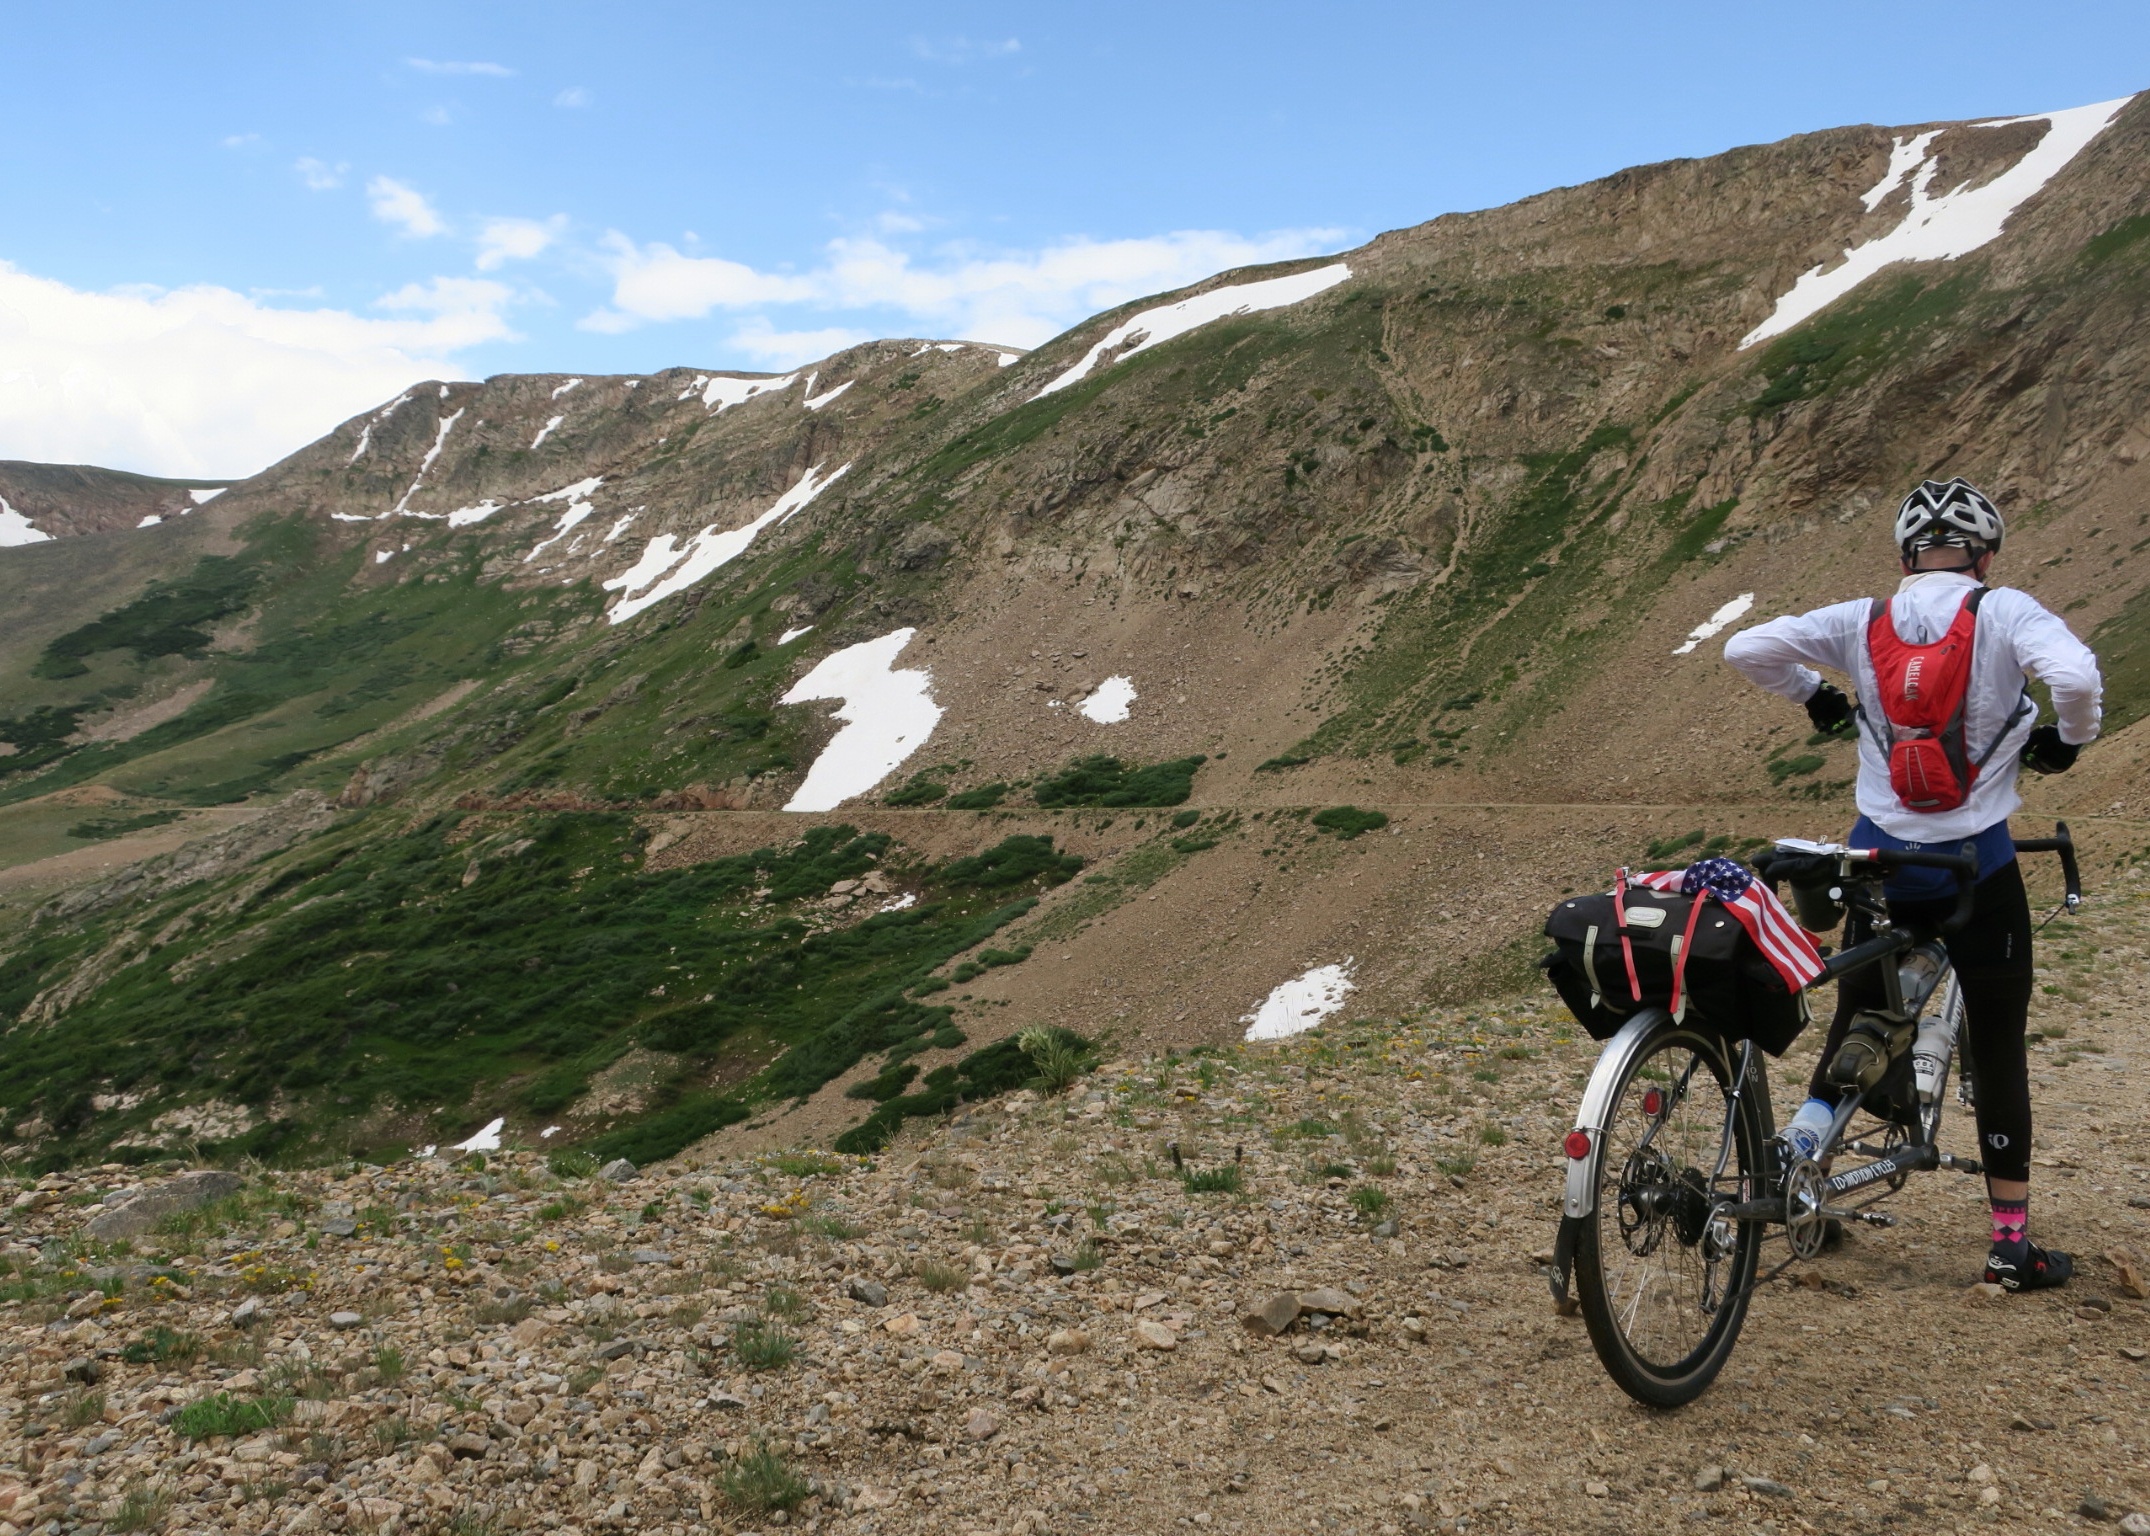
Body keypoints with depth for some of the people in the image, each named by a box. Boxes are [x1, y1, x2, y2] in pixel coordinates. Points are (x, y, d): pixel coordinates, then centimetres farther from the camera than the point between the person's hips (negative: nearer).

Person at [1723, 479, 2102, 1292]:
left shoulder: (1863, 622, 0)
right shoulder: (2005, 612, -8)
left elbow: (1747, 648, -4)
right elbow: (2076, 674, -25)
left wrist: (1815, 698, 11)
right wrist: (2067, 738, -4)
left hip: (1880, 859, 3)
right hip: (1977, 865, -2)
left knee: (1857, 1013, 22)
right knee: (1997, 1048, 8)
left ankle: (1802, 1139, 10)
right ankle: (2012, 1241, 13)